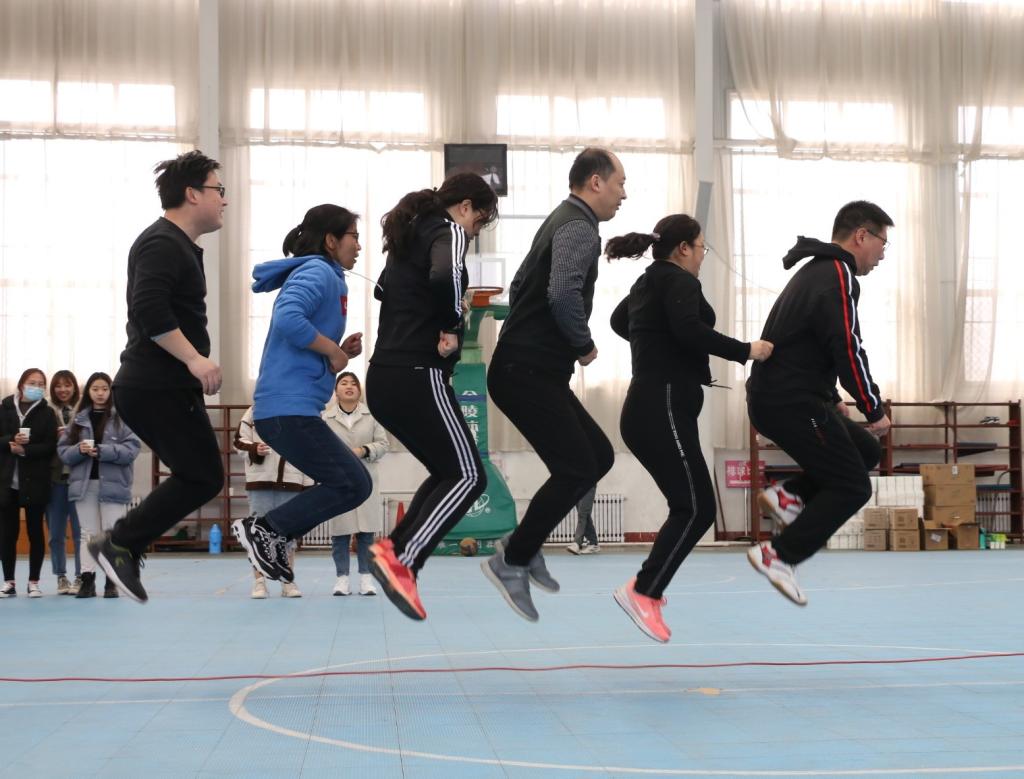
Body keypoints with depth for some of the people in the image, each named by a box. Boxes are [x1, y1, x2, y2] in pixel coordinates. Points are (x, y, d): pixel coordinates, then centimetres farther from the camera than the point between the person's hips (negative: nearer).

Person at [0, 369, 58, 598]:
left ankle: (34, 582, 11)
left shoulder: (47, 413, 3)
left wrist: (25, 450, -18)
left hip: (35, 481, -1)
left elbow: (50, 446, -6)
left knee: (35, 531, 3)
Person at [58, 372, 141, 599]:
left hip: (113, 483, -3)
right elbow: (63, 450, 7)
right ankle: (87, 580, 11)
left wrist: (101, 451, -19)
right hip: (84, 483, 3)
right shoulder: (79, 419, 10)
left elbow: (132, 447, -10)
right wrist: (79, 450, -14)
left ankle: (111, 581, 6)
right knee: (89, 534, 8)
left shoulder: (122, 417, -1)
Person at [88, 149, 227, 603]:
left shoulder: (177, 244, 20)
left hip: (161, 387, 11)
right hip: (157, 390, -11)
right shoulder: (163, 244, -14)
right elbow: (149, 309, -27)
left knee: (197, 476, 12)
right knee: (204, 477, -9)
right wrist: (195, 358, -28)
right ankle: (119, 544, -3)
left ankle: (123, 548, 13)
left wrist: (192, 364, 23)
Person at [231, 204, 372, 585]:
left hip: (290, 409, 10)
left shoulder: (327, 277, 22)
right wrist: (333, 350, -15)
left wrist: (341, 352, 6)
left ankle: (270, 538, 12)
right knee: (354, 485, -8)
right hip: (289, 408, -10)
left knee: (349, 483, 14)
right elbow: (287, 319, -27)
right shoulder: (317, 272, -8)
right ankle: (264, 527, -4)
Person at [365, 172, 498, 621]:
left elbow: (385, 289, 34)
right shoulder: (449, 232, -6)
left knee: (446, 473, 17)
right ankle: (401, 562, -17)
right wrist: (452, 326, -13)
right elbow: (445, 277, -29)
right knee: (468, 476, -6)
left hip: (385, 377, 9)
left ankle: (394, 549, 5)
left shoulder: (411, 234, 20)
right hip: (417, 376, -9)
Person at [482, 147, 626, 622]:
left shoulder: (562, 222, 19)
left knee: (598, 456, 10)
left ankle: (525, 544, 16)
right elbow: (564, 295, -30)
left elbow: (520, 286, 27)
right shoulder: (580, 227, -13)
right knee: (576, 469, -10)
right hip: (528, 374, -10)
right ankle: (511, 561, 0)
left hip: (530, 371, 10)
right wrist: (585, 345, -15)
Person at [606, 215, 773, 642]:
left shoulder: (647, 283, 20)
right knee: (696, 509, -11)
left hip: (648, 409, 10)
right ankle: (642, 591, -14)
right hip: (663, 410, -10)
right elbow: (689, 328, -27)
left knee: (690, 508, 11)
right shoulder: (679, 280, -8)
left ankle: (646, 588, 9)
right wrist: (745, 350, -19)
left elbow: (619, 321, 38)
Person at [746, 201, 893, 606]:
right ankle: (778, 556, -5)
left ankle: (789, 495, 10)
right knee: (851, 487, -2)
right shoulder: (839, 276, -13)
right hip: (790, 403, -10)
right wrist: (874, 410, -10)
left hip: (777, 396, 10)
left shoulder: (817, 271, 19)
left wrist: (833, 400, 21)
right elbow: (848, 350, -20)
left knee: (866, 451, 19)